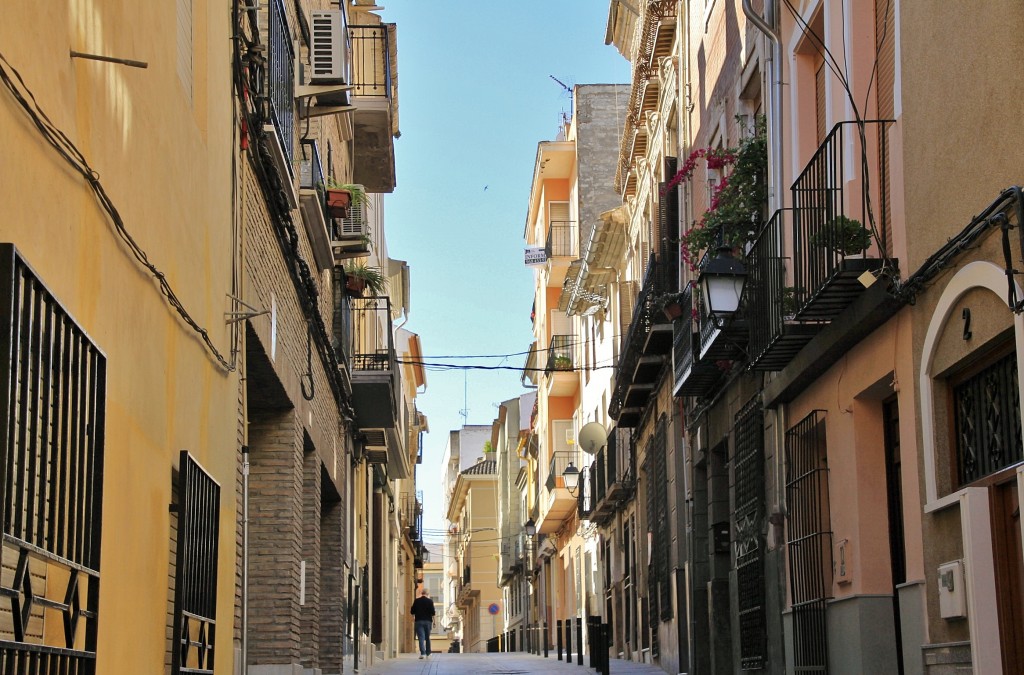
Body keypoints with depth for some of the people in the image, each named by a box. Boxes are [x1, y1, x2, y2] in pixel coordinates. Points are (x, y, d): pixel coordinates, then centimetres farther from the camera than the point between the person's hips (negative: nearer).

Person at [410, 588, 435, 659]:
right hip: (428, 621, 1)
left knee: (421, 637, -6)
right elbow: (432, 613, -5)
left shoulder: (416, 601, 1)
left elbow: (412, 612, 3)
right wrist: (433, 621, 3)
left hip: (419, 621, -1)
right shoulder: (430, 601, -1)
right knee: (427, 637, 15)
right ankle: (428, 652, 23)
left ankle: (422, 653, -19)